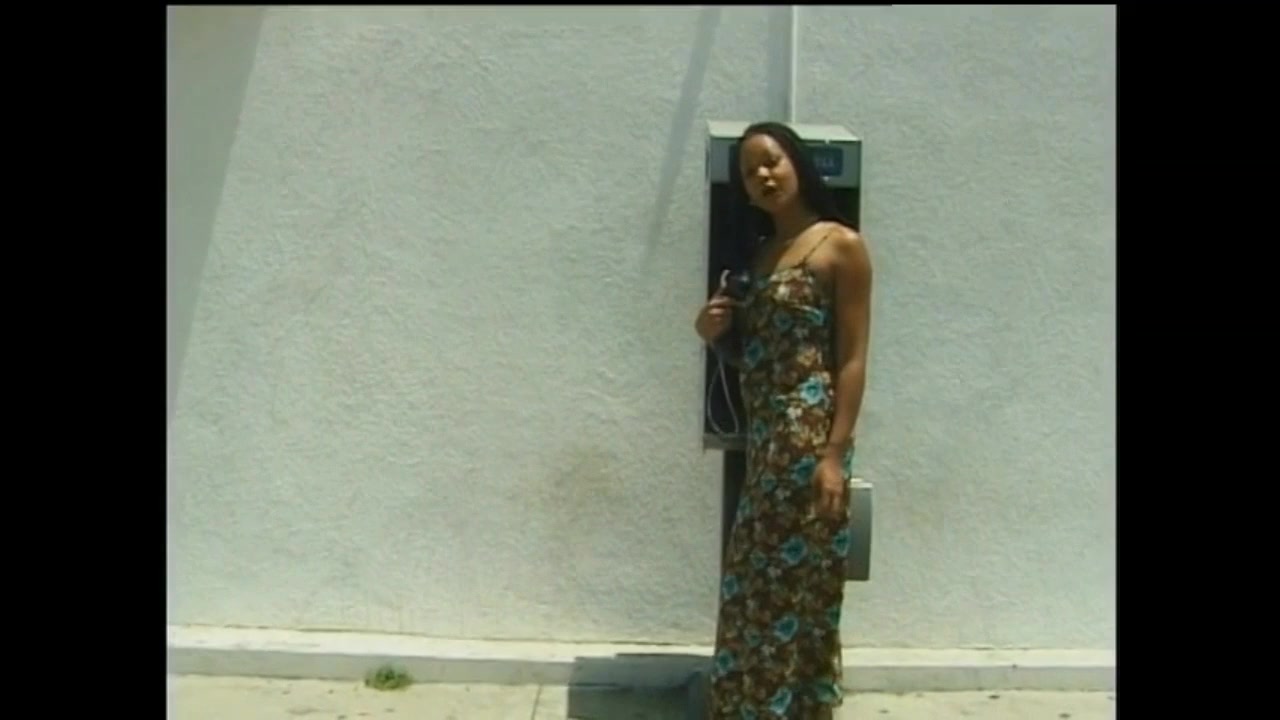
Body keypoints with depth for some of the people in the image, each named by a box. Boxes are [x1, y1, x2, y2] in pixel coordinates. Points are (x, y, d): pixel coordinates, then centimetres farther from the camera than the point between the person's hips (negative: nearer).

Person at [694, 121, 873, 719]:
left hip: (809, 439, -8)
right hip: (763, 441, 8)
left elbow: (853, 358, -11)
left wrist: (835, 453, -18)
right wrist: (717, 334, 1)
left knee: (799, 590, -1)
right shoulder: (763, 252, 16)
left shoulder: (841, 246, -6)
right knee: (755, 587, 13)